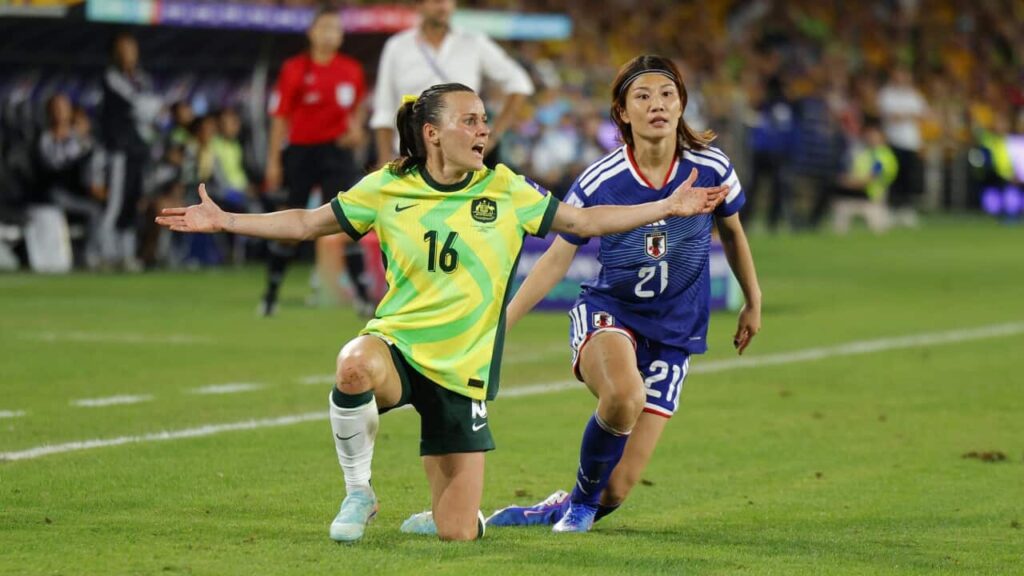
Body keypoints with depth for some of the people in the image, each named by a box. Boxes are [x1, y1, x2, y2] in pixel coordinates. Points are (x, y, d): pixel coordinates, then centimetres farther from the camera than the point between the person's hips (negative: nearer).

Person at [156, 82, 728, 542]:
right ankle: (359, 492, -14)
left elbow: (585, 220, 8)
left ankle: (441, 515, 36)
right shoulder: (386, 189, 1)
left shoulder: (505, 191, 2)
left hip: (462, 371, 1)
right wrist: (222, 220, 2)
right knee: (355, 368, -41)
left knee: (459, 533, -6)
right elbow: (305, 224, 9)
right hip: (397, 345, -1)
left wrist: (669, 207, 2)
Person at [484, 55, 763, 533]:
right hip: (607, 313, -2)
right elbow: (556, 260, -1)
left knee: (617, 487, -8)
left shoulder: (710, 168, -8)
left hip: (674, 331, 2)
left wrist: (753, 303, 24)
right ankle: (583, 501, -12)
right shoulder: (599, 182, -12)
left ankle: (559, 511, 25)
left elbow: (732, 232, 13)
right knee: (624, 393, -38)